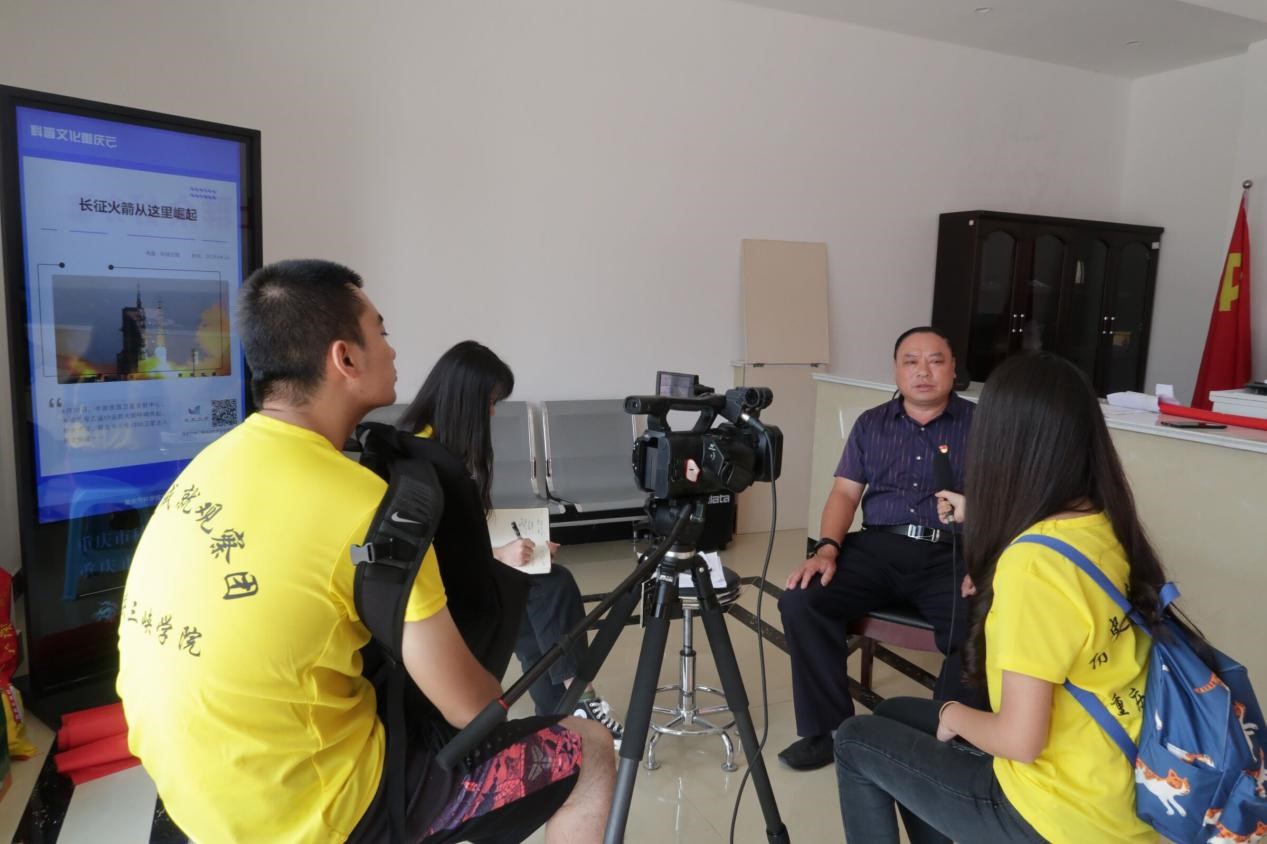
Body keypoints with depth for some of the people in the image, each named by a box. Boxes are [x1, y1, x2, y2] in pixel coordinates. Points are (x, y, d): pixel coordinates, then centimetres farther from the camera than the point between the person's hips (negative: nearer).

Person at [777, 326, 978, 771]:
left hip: (951, 555, -2)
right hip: (877, 547, 2)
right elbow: (845, 492, 9)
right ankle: (827, 730, -3)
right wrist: (827, 548, -9)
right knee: (801, 600, -20)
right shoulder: (871, 424, 15)